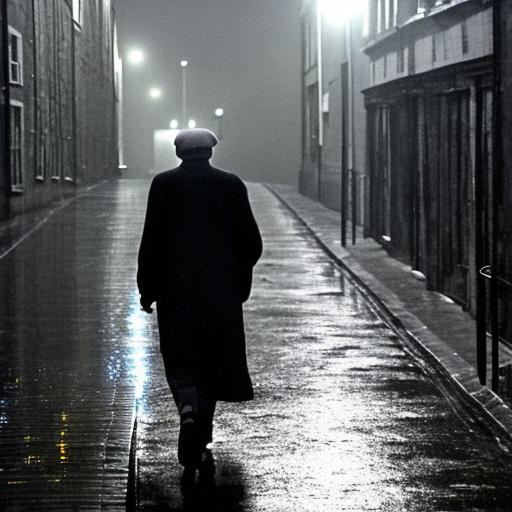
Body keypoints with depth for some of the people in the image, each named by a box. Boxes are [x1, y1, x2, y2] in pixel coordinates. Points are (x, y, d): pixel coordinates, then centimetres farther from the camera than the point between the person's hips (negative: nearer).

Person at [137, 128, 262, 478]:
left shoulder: (163, 184, -3)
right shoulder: (231, 184, 1)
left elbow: (152, 241, -6)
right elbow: (252, 242, 1)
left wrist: (148, 289, 0)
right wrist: (240, 282, 17)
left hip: (176, 291, -1)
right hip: (221, 291, 1)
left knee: (180, 359, 7)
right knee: (212, 361, 10)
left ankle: (189, 411, -21)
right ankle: (200, 443, 12)